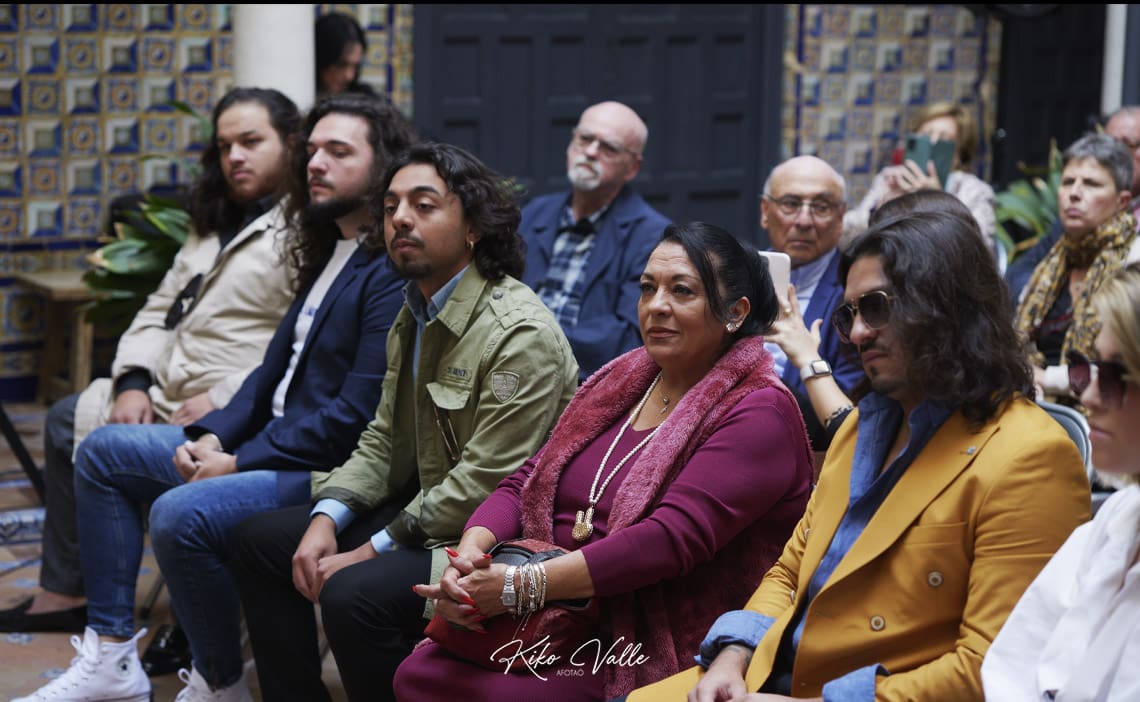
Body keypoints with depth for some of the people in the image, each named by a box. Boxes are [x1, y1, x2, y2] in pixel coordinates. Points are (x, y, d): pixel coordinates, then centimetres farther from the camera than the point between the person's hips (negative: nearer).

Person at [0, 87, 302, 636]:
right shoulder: (215, 223, 18)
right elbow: (160, 310, 19)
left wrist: (223, 399, -24)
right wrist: (134, 381, 1)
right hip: (164, 395, 11)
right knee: (66, 421, 20)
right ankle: (63, 592, 27)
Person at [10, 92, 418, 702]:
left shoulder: (393, 273, -17)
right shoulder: (326, 253, 15)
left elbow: (357, 413, -23)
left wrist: (241, 461, -17)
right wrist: (213, 437, 1)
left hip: (330, 467, -11)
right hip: (268, 441, 11)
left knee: (181, 514, -32)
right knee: (103, 452, 12)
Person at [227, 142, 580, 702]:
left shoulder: (521, 335, -21)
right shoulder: (413, 317, 10)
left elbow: (484, 484, -24)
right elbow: (384, 440, 13)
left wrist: (373, 550, -19)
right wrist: (326, 519, -4)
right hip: (421, 507, 10)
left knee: (353, 595, -31)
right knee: (258, 541, 8)